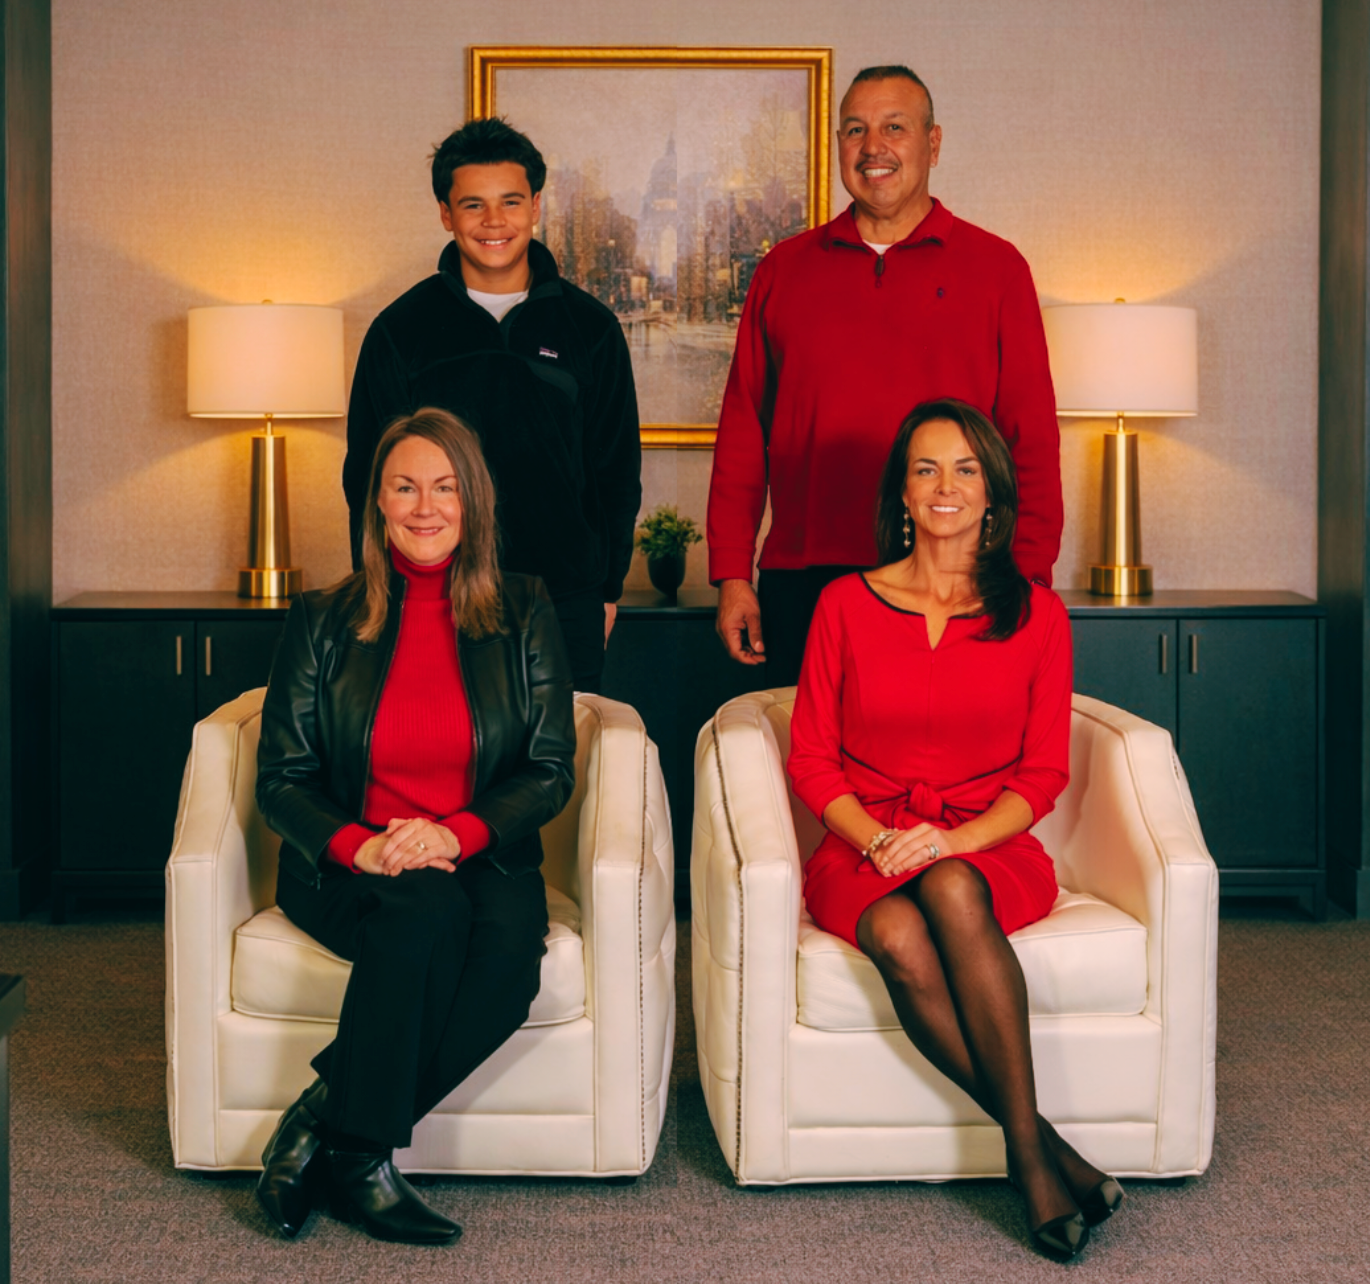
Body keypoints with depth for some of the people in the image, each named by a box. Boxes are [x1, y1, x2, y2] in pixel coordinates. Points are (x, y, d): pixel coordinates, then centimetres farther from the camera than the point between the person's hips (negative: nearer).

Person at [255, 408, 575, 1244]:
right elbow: (281, 777, 5)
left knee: (510, 948, -33)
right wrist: (358, 845, -16)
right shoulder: (325, 620, 8)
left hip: (483, 858, 1)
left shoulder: (523, 614, 8)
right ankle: (358, 1153, -22)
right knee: (427, 912, -35)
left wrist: (457, 833, -15)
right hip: (348, 867, -1)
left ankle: (326, 1126, -20)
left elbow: (551, 770, 3)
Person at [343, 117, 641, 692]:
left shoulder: (590, 328, 6)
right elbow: (368, 475, 8)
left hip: (564, 602, 1)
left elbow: (618, 471, 11)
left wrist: (607, 589, 7)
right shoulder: (400, 330, 5)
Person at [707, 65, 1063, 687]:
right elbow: (742, 430, 11)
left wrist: (1025, 584, -5)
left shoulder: (995, 268, 7)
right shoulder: (783, 270, 12)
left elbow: (1032, 441, 3)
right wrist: (732, 575, 4)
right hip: (801, 583, 2)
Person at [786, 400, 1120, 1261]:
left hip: (989, 851, 0)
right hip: (864, 853, 1)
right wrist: (876, 838, -12)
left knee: (950, 891, -36)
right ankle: (1037, 1145, -24)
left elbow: (1043, 774, 4)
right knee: (900, 939, -34)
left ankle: (1025, 1146, -30)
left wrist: (951, 841, -13)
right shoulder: (846, 605, 7)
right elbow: (811, 760, 6)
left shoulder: (1036, 613, 6)